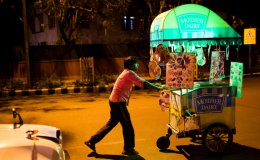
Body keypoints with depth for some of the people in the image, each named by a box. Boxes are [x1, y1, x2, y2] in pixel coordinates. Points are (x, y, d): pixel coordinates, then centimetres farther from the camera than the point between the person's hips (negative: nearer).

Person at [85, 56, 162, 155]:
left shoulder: (126, 73, 17)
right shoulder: (129, 73, -15)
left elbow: (140, 83, 20)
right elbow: (144, 84, -19)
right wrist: (158, 88, -12)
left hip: (114, 101, 10)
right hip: (118, 102, -10)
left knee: (111, 123, 17)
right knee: (127, 126, 2)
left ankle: (92, 141, 22)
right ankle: (128, 149, 15)